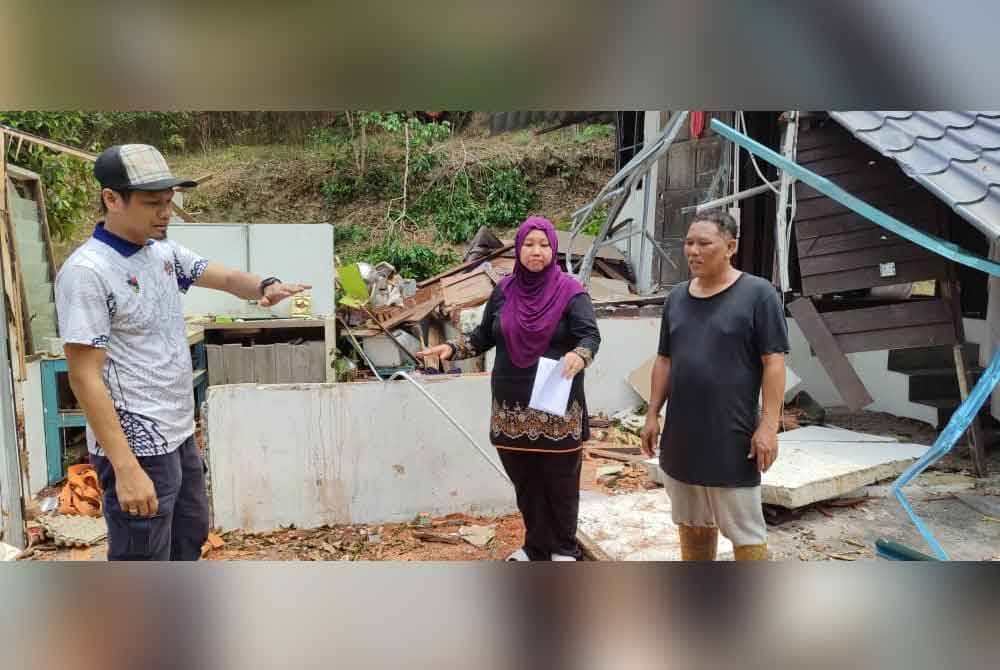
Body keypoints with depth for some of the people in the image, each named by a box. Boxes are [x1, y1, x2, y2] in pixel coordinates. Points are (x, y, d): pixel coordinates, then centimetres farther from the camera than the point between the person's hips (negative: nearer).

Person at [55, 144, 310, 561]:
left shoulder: (164, 251, 5)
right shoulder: (87, 271, -20)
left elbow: (225, 278, 9)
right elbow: (85, 377, -22)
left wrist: (265, 286, -16)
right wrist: (126, 467, -25)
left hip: (179, 436, 9)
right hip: (136, 448, -9)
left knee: (190, 537, 26)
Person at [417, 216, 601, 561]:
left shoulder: (570, 291, -7)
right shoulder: (504, 290, 6)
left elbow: (590, 334, -17)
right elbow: (484, 336, 14)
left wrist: (579, 355, -38)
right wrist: (453, 348, -1)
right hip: (513, 407, 4)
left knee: (559, 480, 7)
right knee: (525, 481, 14)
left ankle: (564, 549, 26)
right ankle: (535, 545, 32)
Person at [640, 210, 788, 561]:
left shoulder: (758, 293, -8)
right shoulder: (676, 297, 9)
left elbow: (774, 363, -10)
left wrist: (769, 425, -15)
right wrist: (652, 415, 10)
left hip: (733, 439, -6)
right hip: (681, 436, 6)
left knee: (745, 529, 4)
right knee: (692, 522, 17)